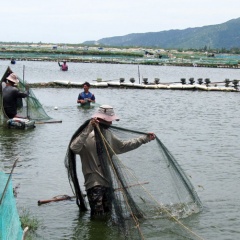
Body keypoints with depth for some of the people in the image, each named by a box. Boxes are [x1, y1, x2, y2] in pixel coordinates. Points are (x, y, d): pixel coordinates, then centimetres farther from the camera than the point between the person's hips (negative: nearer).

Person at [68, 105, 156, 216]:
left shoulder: (107, 134, 12)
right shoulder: (87, 136, -14)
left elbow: (122, 145, 26)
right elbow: (74, 148, -33)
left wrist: (145, 138, 27)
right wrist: (88, 130, -36)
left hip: (107, 181, 8)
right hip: (94, 183, -8)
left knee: (107, 213, 12)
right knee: (98, 216, -11)